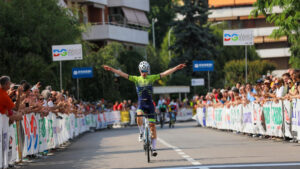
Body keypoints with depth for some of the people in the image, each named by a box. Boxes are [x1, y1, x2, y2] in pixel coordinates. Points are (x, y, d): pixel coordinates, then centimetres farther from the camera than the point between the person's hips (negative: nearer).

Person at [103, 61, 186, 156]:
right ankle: (141, 133, -5)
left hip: (149, 103, 1)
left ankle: (154, 148, 6)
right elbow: (123, 74, -3)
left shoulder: (152, 78, 2)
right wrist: (111, 69, -10)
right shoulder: (136, 79, 2)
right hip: (141, 103, -1)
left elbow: (165, 73, -2)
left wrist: (176, 68, -9)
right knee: (139, 117, -32)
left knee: (152, 125, -1)